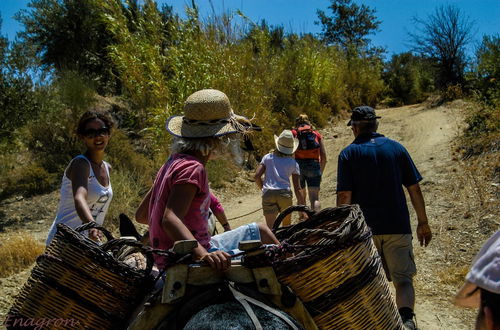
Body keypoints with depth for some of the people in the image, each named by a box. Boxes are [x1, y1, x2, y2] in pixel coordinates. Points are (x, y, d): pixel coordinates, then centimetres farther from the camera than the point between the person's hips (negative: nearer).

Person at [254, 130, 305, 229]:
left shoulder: (268, 157, 14)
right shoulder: (293, 163, 12)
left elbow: (256, 176, 2)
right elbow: (297, 189, 7)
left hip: (268, 195, 0)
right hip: (285, 193, 0)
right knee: (286, 225, 23)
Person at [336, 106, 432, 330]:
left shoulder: (348, 154, -3)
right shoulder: (396, 148, 3)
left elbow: (344, 196, -10)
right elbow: (414, 188, 3)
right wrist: (423, 223, 11)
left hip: (364, 228, -1)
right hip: (398, 227, 1)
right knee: (403, 278, 4)